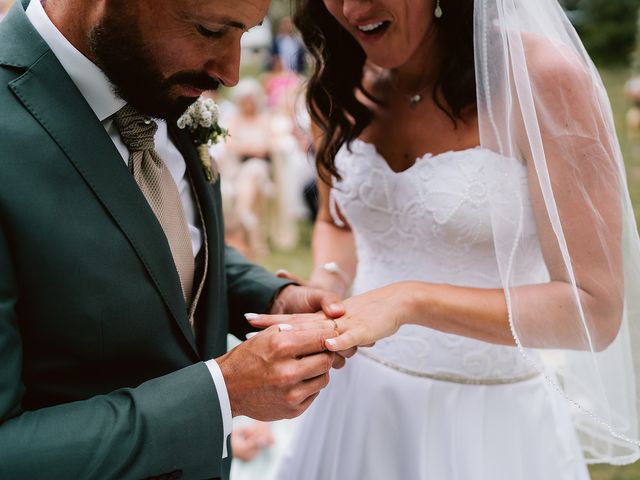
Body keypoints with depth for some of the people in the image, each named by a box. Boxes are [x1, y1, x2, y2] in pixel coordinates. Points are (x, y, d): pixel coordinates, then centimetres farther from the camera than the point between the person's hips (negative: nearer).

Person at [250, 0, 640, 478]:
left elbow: (596, 311, -20)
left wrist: (410, 300, -28)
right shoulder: (347, 82, -2)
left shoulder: (543, 79, -18)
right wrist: (324, 287, -6)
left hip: (489, 418, -4)